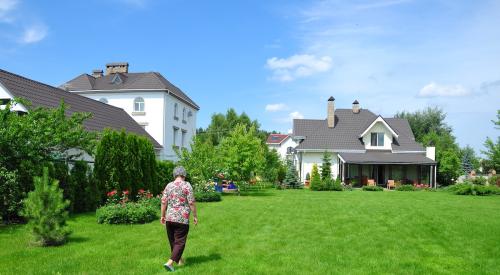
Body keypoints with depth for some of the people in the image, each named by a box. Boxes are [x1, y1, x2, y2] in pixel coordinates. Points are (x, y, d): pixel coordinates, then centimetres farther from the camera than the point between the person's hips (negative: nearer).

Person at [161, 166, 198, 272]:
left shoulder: (168, 186, 5)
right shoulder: (187, 185, -7)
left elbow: (164, 202, 5)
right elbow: (191, 203, -10)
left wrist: (163, 215, 15)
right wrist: (195, 216, -1)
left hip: (169, 217, 5)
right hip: (182, 219, -5)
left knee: (173, 241, 17)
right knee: (180, 242, 2)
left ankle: (178, 260, 32)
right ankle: (170, 262, -10)